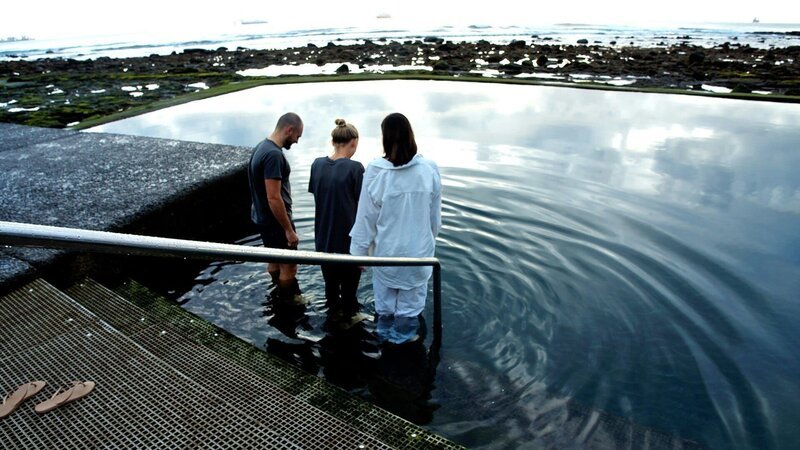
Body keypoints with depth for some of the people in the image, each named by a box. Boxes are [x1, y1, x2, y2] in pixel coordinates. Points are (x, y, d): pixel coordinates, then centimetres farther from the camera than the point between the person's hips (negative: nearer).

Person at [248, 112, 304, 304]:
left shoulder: (261, 147, 7)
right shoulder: (274, 154, -25)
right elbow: (274, 198, -27)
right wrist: (289, 229, -21)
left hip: (262, 218, 10)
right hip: (275, 221, -10)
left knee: (275, 261, 22)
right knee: (289, 267, 4)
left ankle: (283, 298, 39)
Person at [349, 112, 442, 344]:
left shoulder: (375, 171, -17)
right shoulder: (429, 169, -13)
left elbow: (366, 216, -10)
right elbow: (435, 215, -1)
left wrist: (360, 251, 3)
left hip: (387, 251, 0)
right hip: (419, 249, 0)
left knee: (385, 299, 22)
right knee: (411, 299, 19)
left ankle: (385, 334, 44)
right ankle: (403, 336, 36)